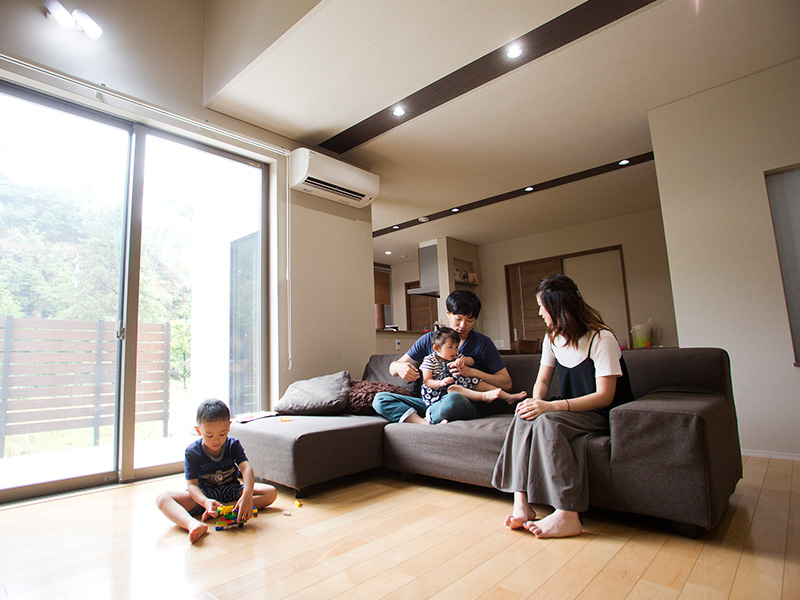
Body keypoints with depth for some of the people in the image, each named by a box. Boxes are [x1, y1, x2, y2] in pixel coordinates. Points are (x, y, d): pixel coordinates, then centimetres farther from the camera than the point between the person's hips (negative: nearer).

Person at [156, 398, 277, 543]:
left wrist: (247, 496, -41)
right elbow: (192, 484, -17)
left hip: (231, 490, 1)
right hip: (203, 493, -1)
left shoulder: (233, 445, -9)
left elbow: (246, 468, -22)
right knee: (162, 498, -27)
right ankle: (194, 525, -53)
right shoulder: (192, 452, -12)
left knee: (271, 493, -18)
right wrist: (205, 502, -39)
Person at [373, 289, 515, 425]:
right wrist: (399, 367, -16)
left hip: (469, 405, -3)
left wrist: (473, 372, -13)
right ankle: (426, 425, -32)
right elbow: (393, 368, 10)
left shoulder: (483, 343, 3)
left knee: (454, 398, -42)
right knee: (380, 399, -15)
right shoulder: (429, 339, 9)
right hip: (433, 402, 4)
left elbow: (507, 384, 1)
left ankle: (428, 419, -13)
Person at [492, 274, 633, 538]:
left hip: (602, 416, -6)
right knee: (524, 417, -24)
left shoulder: (601, 339, -15)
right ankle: (521, 503, -29)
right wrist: (536, 401, -14)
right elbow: (543, 379, 11)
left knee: (547, 421, -34)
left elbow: (604, 396, -21)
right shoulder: (552, 338, 9)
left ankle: (567, 516, -31)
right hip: (572, 412, 7)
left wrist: (552, 406, -33)